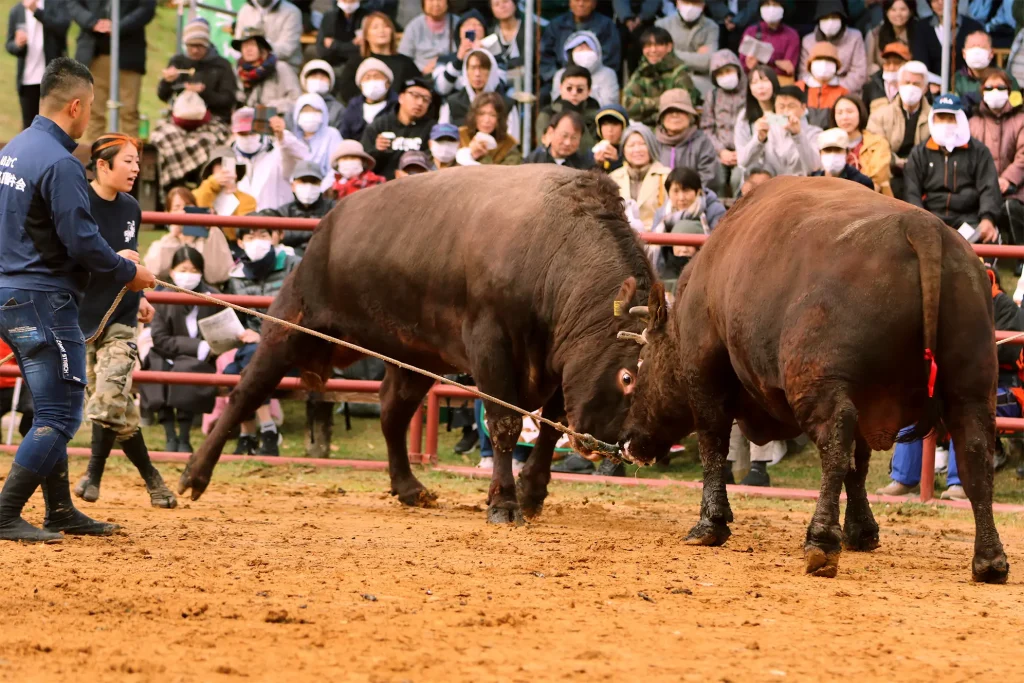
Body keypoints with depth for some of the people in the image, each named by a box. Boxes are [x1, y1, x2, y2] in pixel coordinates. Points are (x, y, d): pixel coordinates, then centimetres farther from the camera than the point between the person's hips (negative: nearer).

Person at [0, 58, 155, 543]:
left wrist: (111, 260, 19)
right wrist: (127, 272, -4)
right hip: (44, 302, -10)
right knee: (60, 416, -5)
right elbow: (81, 240, -21)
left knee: (53, 410, 18)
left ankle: (60, 511, 24)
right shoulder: (59, 163, -18)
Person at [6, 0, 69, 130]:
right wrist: (18, 44, -14)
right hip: (27, 80, 3)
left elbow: (62, 26, -17)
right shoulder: (16, 11, 8)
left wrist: (36, 11, -22)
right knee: (29, 126, 5)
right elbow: (10, 45, 10)